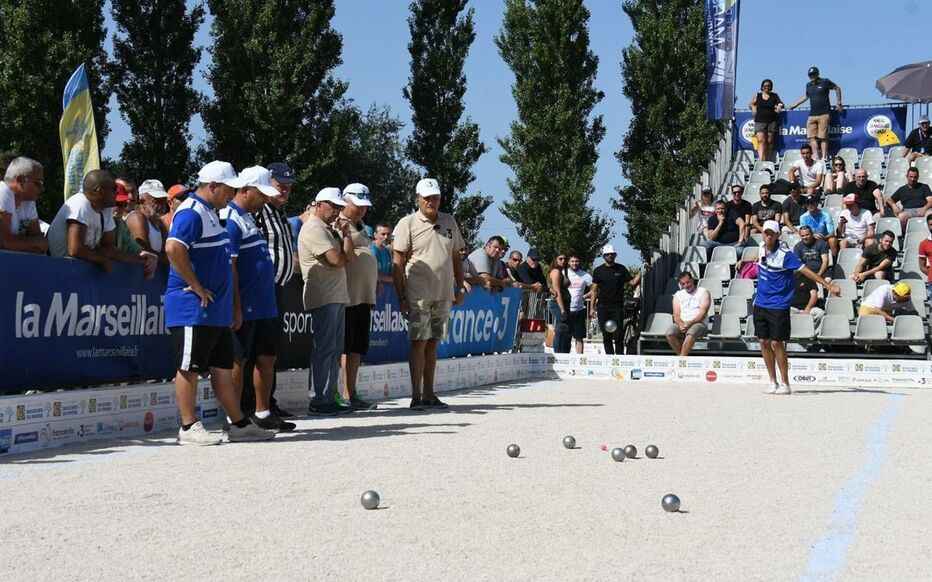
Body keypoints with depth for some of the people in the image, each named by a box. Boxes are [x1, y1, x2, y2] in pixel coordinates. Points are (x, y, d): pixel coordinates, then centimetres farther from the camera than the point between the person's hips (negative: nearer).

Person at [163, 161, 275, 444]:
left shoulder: (210, 214, 19)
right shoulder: (191, 213, -13)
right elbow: (173, 248, -29)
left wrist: (232, 308, 21)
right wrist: (196, 286, -22)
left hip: (216, 310, 10)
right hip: (193, 309, -10)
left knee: (223, 368, 13)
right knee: (190, 368, -1)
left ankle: (239, 424, 18)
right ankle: (188, 427, 5)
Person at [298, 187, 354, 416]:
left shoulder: (330, 229, 21)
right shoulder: (314, 228, -9)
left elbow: (350, 257, 16)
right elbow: (338, 260, -17)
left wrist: (345, 233, 4)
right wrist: (345, 235, 1)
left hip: (336, 297, 10)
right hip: (324, 298, -10)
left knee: (335, 349, 11)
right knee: (324, 349, -8)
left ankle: (329, 398, 16)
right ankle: (319, 401, -4)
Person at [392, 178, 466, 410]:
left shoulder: (449, 222, 13)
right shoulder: (407, 224, -4)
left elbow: (456, 258, 20)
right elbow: (397, 263, -7)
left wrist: (460, 287, 13)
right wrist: (402, 297, -11)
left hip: (443, 295, 5)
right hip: (418, 295, -5)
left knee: (432, 344, 9)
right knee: (419, 343, -4)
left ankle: (429, 394, 15)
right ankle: (416, 396, 0)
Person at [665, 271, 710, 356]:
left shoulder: (703, 292, 6)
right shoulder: (678, 295, 17)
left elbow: (703, 312, -6)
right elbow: (676, 315, 8)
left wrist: (690, 323, -20)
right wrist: (681, 324, -15)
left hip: (698, 323, -3)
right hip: (681, 324, 4)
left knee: (690, 333, -38)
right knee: (669, 333, -28)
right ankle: (684, 358, -22)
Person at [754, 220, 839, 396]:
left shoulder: (785, 254, -15)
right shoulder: (762, 247, 4)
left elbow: (805, 271, -17)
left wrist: (828, 285, -21)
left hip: (778, 306, -6)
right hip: (760, 303, 6)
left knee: (776, 343, -7)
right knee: (764, 342, 7)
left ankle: (785, 384, 3)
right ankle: (773, 382, 16)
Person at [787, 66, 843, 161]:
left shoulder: (825, 82, 2)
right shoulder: (808, 85, 16)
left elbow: (837, 88, 12)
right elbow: (806, 96, 32)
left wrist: (838, 103, 8)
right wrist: (794, 105, 31)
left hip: (824, 114, -5)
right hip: (812, 115, 5)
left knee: (823, 137, -7)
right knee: (812, 137, -4)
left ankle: (824, 157, -5)